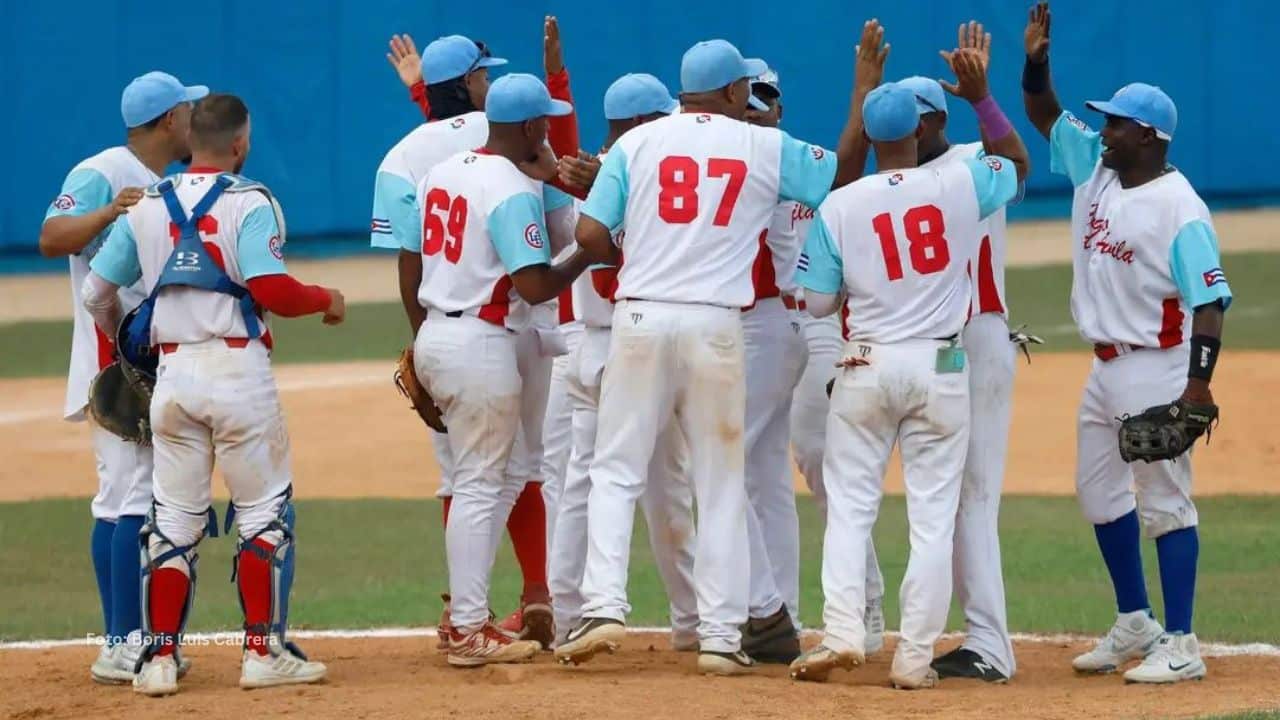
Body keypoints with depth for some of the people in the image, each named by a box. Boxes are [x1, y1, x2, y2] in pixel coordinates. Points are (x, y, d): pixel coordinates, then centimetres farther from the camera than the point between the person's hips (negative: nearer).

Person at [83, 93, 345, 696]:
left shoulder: (148, 207, 8)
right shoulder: (249, 203, -7)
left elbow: (96, 292, 10)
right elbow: (270, 290, -18)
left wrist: (120, 338, 29)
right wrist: (326, 300, 0)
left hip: (172, 372, 5)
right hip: (238, 368, -4)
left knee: (173, 520, 9)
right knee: (264, 512, 5)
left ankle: (160, 658, 5)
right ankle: (263, 652, 3)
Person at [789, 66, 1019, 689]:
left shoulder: (840, 206, -6)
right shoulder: (960, 187, -4)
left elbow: (817, 301, -2)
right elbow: (1016, 165, 18)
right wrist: (981, 98, 16)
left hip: (867, 366, 0)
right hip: (940, 367, 0)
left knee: (849, 504, 8)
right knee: (932, 514, 4)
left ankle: (842, 632, -8)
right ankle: (915, 655, 1)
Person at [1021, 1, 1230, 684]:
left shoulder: (1179, 208, -17)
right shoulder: (1095, 169, 8)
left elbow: (1210, 300, -19)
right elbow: (1046, 116, 17)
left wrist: (1199, 383, -26)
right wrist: (1036, 61, -2)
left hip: (1158, 367, -9)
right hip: (1106, 366, 9)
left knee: (1163, 498, -8)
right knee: (1099, 491, 16)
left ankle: (1180, 646, -6)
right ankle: (1135, 625, 28)